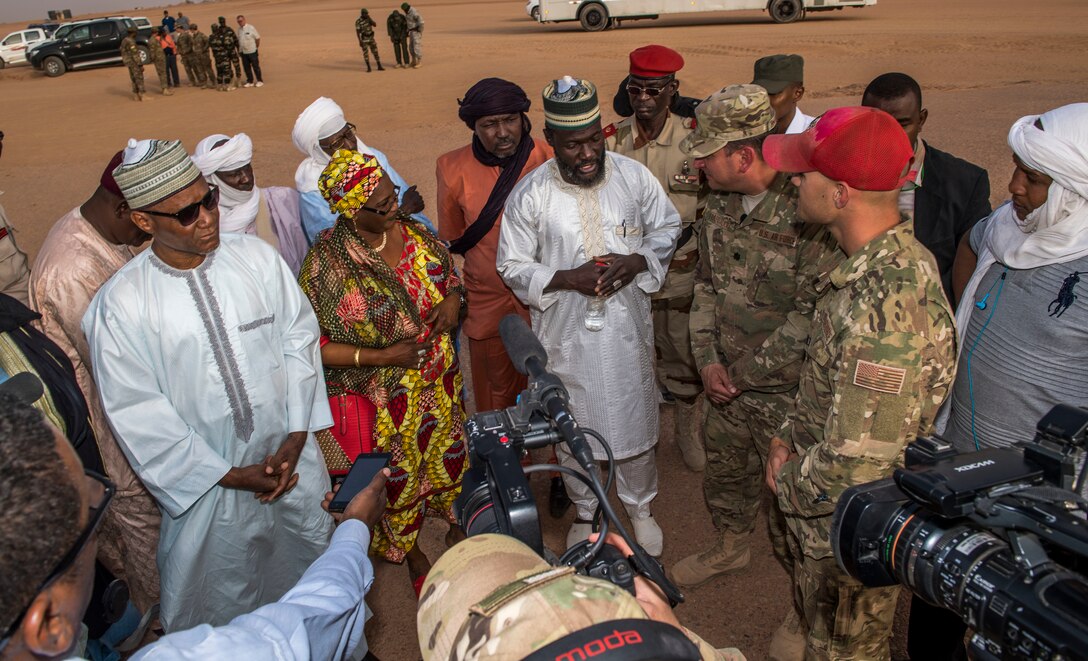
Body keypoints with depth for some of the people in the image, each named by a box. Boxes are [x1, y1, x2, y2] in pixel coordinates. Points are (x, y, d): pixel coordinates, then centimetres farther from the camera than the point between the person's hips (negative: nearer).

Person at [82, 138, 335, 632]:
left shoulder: (257, 257, -9)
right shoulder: (119, 305, -16)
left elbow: (298, 337, -3)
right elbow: (138, 415, -13)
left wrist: (296, 438, -8)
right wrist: (230, 476, -12)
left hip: (294, 460, 3)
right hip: (208, 480, -3)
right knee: (225, 599, 18)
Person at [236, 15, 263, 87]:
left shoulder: (251, 28, -10)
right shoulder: (239, 29, 7)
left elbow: (257, 38, -5)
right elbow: (238, 40, 14)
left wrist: (256, 47, 2)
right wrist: (239, 49, 8)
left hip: (252, 51, -5)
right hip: (243, 52, 5)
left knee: (256, 66, 2)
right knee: (246, 67, 8)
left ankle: (260, 81, 12)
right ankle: (250, 81, 17)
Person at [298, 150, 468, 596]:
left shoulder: (412, 232, -7)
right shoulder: (326, 262, -22)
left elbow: (450, 275, 10)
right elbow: (311, 344, -18)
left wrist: (453, 299, -13)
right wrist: (382, 356, -24)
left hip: (441, 382, 4)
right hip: (384, 397, -4)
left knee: (450, 457, 24)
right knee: (399, 477, 18)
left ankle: (456, 523, 54)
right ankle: (410, 551, 47)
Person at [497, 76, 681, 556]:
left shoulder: (634, 176, -8)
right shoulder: (529, 195, -12)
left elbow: (667, 228, 5)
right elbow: (512, 266, -4)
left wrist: (636, 262, -16)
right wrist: (565, 278, -20)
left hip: (627, 327, 1)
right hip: (566, 335, -1)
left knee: (635, 423, 17)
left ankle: (639, 508, 43)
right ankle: (583, 512, 41)